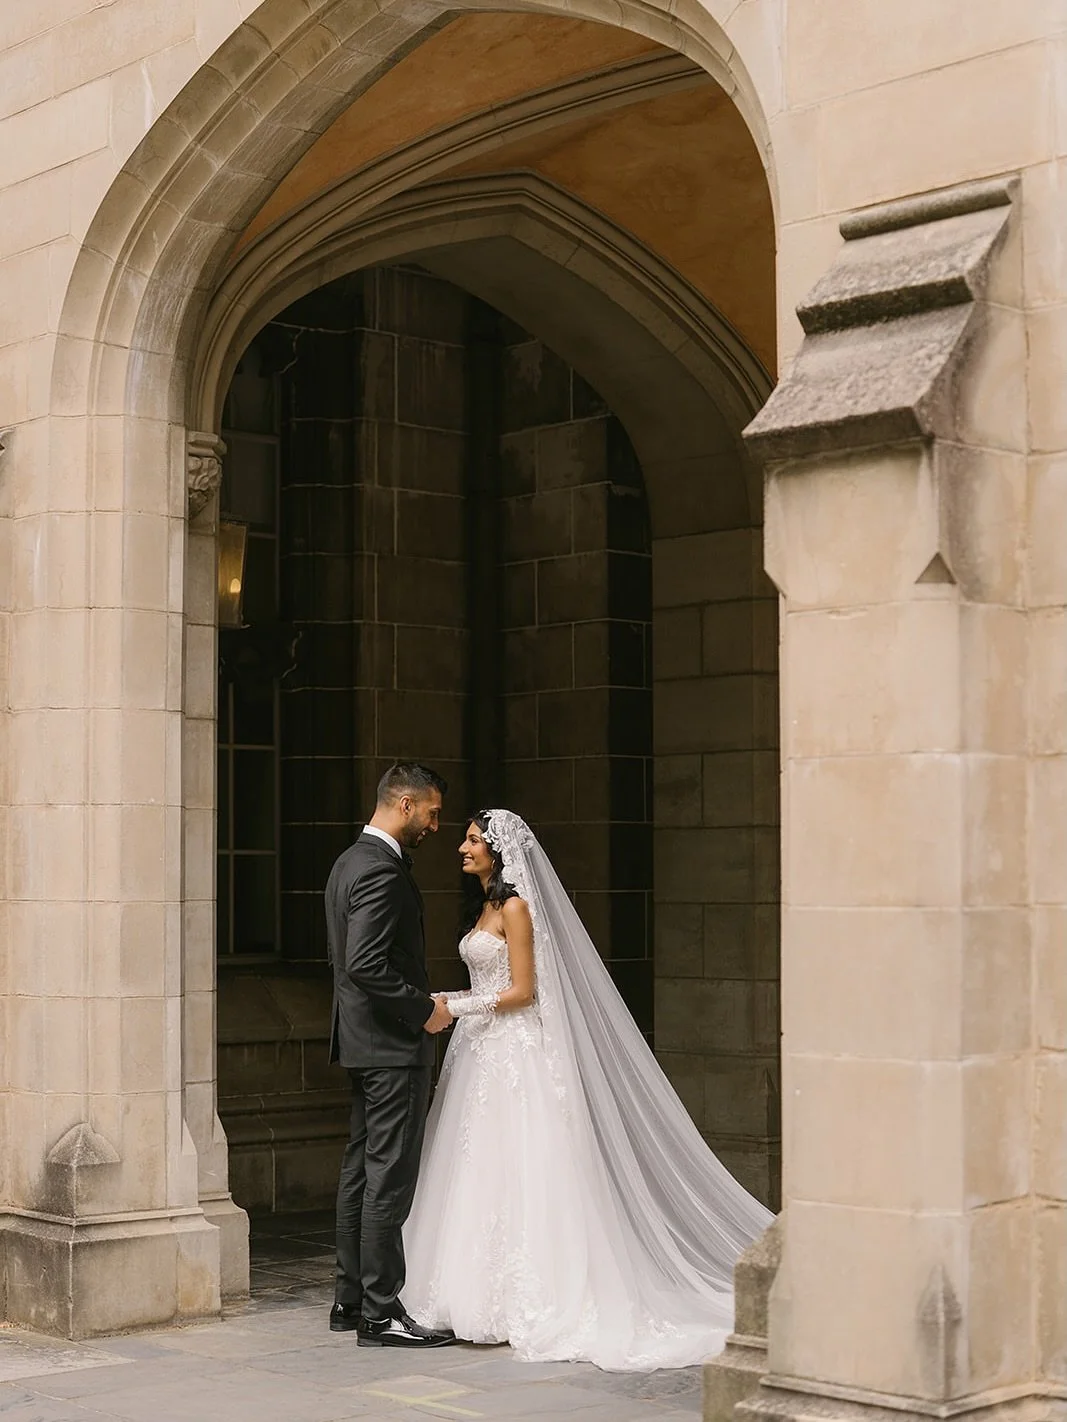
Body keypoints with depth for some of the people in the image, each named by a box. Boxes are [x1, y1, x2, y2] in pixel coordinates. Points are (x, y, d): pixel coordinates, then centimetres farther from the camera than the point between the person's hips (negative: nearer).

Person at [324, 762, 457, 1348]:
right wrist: (423, 1009, -16)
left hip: (363, 1040, 11)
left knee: (361, 1170, 14)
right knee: (389, 1178, -7)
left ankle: (350, 1299, 20)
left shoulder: (351, 861, 14)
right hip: (393, 1044, -11)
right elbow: (366, 965, -26)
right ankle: (381, 1313, -3)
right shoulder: (381, 871, -18)